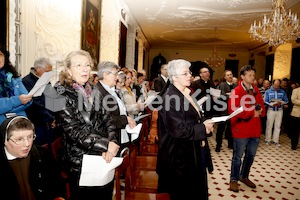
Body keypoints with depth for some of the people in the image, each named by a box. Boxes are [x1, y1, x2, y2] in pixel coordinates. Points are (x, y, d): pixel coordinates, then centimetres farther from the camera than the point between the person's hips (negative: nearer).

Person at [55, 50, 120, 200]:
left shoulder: (94, 92, 7)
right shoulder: (62, 95, -10)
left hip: (104, 159, 5)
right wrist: (106, 144, -21)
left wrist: (110, 145, -15)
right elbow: (73, 131, -17)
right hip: (79, 163, -5)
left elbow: (107, 120, 3)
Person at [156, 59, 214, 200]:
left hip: (195, 151, 9)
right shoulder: (170, 98, -21)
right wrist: (203, 128, -15)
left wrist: (205, 123, -3)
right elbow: (178, 130, -27)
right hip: (181, 155, -9)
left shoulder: (187, 94, 8)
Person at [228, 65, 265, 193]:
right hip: (241, 130, -7)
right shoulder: (236, 92, -12)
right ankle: (234, 179, 22)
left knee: (251, 155, 18)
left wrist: (260, 111, -10)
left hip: (255, 130, 7)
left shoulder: (256, 91, 9)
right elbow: (234, 111, -19)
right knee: (238, 157, 5)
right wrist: (252, 113, -18)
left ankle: (244, 176, 36)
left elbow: (262, 107, 13)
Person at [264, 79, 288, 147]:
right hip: (271, 110, -2)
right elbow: (265, 101, -6)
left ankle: (276, 141, 16)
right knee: (269, 125, 3)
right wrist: (272, 104, -23)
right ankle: (268, 140, 15)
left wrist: (281, 103, -18)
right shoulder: (268, 91, -1)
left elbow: (286, 101, 3)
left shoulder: (282, 91, 5)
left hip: (280, 110, 2)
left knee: (277, 126, 7)